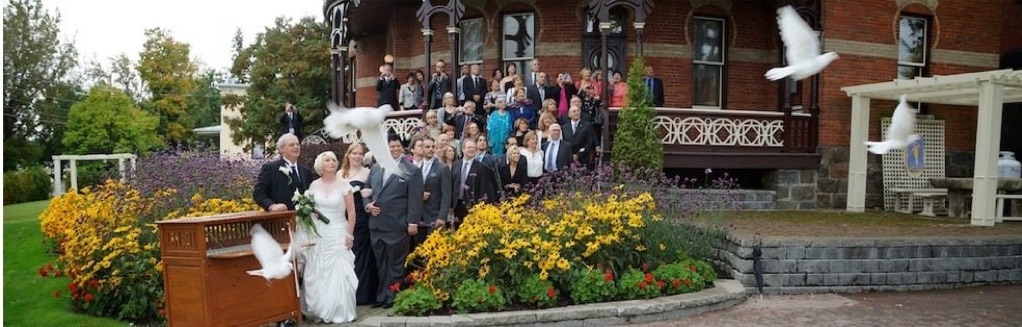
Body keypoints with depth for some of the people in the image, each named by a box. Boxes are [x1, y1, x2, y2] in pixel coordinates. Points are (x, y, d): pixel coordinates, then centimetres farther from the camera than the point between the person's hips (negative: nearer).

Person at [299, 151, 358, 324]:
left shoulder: (344, 186, -4)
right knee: (316, 274, 4)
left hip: (338, 234, -3)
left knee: (338, 273, -5)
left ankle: (339, 313, 6)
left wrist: (350, 235, -7)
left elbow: (351, 212, -2)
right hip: (317, 235, 3)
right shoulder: (314, 185, 3)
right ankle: (318, 311, 16)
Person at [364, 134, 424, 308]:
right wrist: (367, 204, 0)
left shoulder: (412, 171, -4)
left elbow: (415, 199, -8)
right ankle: (383, 296, 21)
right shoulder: (375, 168, 13)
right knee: (381, 263, 12)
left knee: (395, 263, 3)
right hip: (376, 224, 5)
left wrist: (412, 222, -13)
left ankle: (394, 297, 12)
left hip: (397, 225, -5)